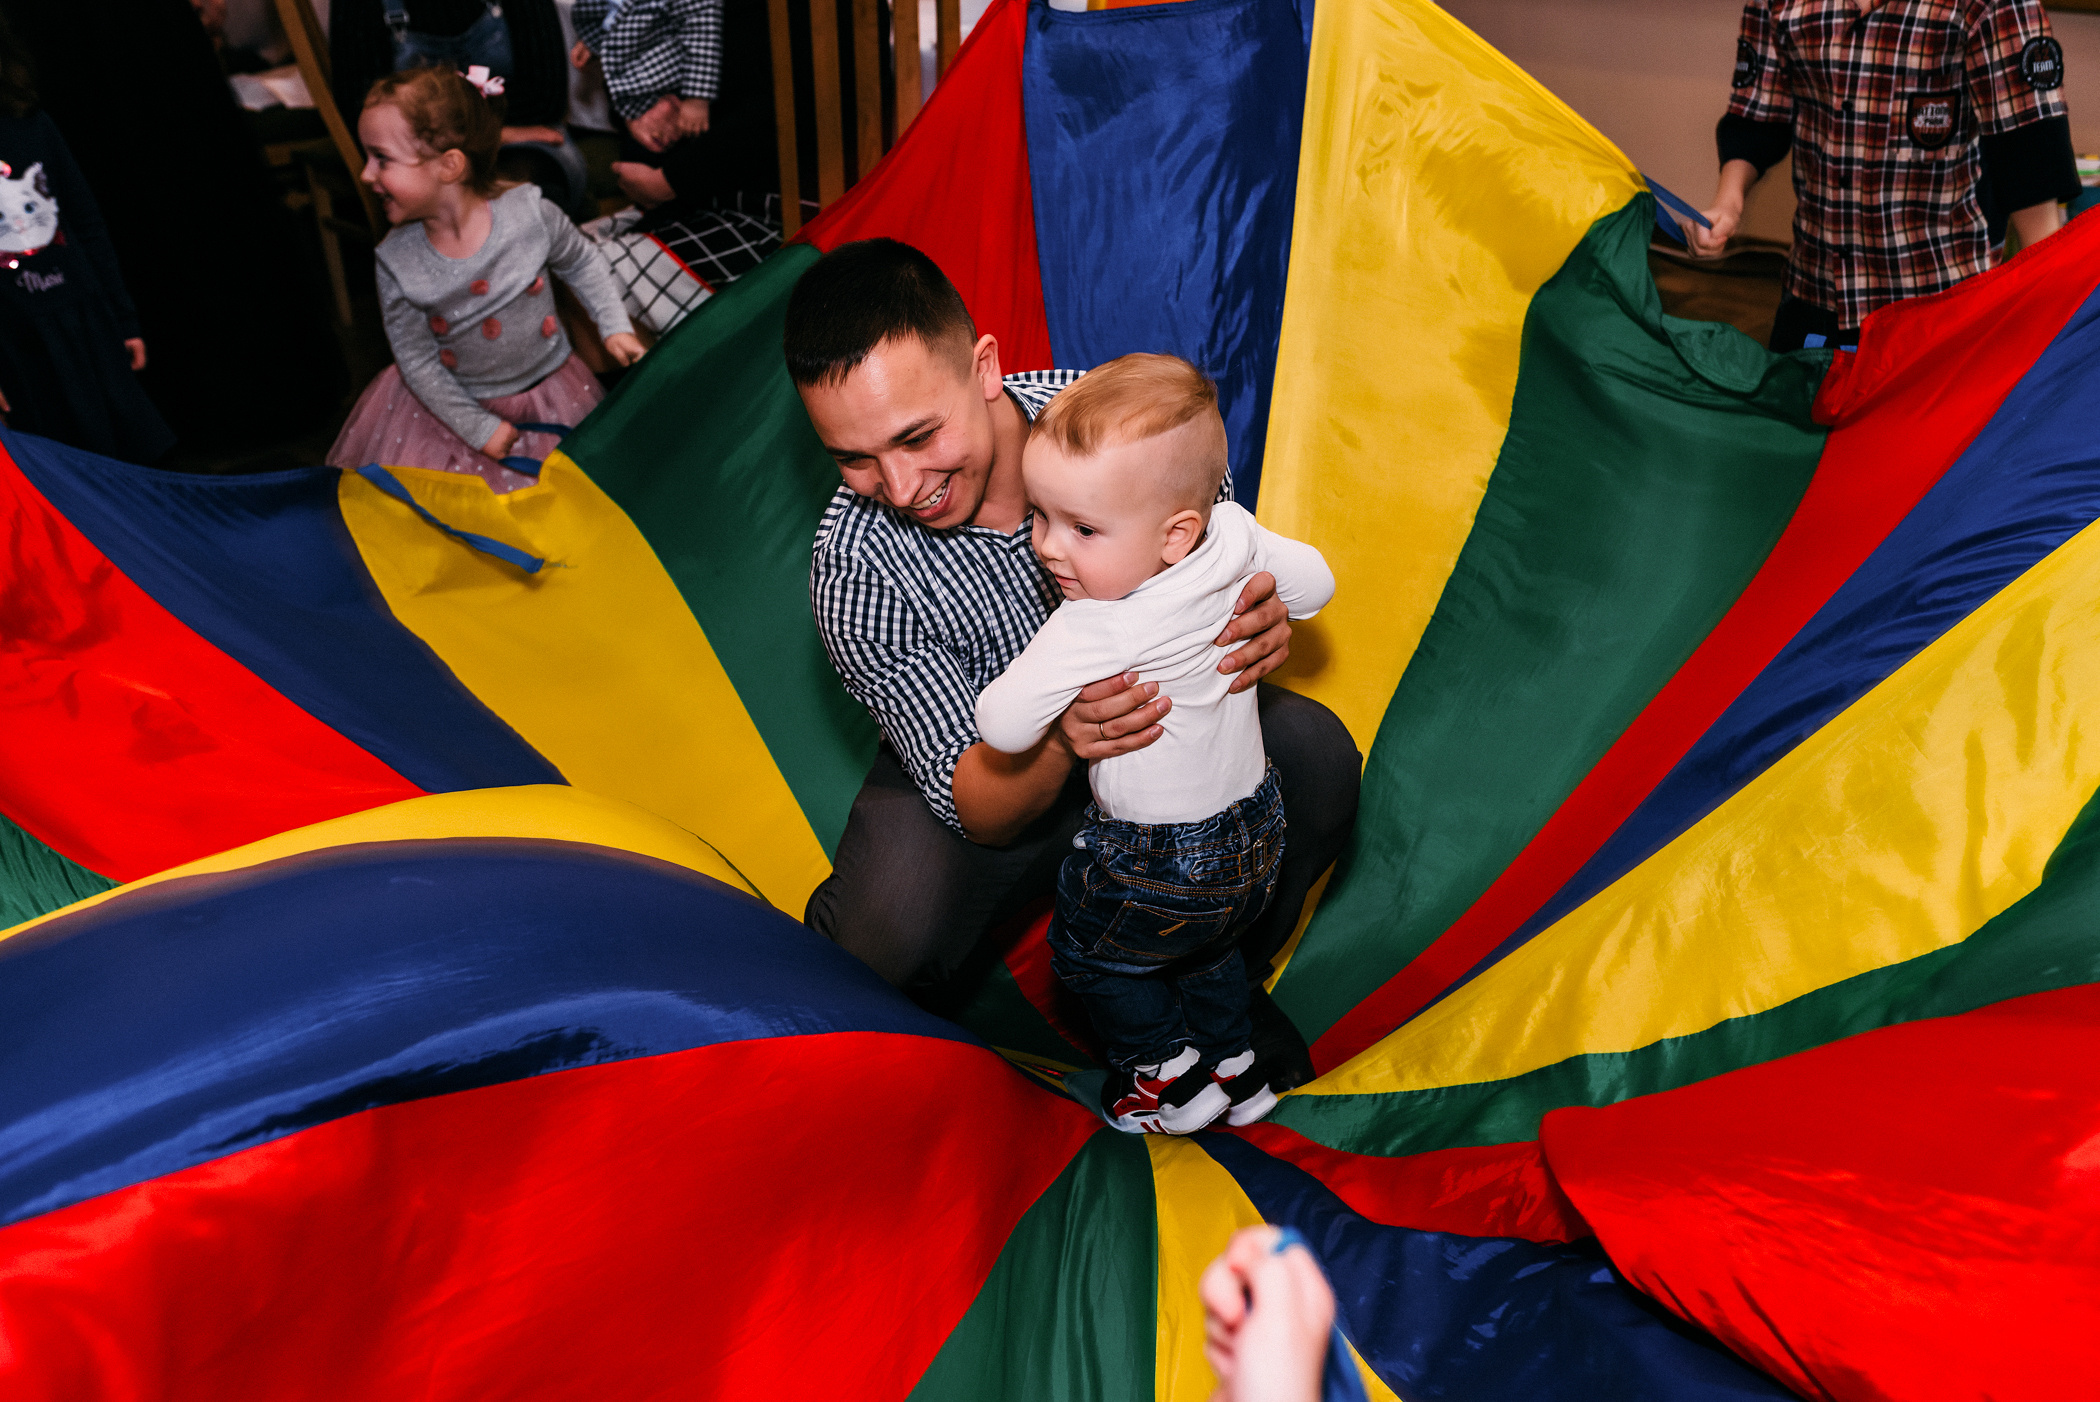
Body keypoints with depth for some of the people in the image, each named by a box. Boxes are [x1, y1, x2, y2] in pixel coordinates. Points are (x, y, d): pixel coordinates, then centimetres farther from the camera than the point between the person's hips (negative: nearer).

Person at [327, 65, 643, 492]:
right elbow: (416, 359, -10)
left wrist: (614, 327, -5)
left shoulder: (531, 213, -20)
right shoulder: (397, 261, -18)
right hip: (460, 402, 0)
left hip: (549, 382, 0)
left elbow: (580, 264, 2)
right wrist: (479, 428, -13)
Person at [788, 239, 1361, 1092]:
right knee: (889, 939, -30)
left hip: (1156, 725, 3)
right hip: (995, 767, -2)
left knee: (1312, 751, -24)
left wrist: (1261, 635, -35)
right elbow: (976, 807, -24)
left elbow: (1229, 581, -9)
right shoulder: (855, 568, -27)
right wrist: (1056, 738, -47)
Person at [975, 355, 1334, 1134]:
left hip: (1158, 862, -7)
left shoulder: (1093, 634, -35)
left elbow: (1002, 728, -30)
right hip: (1256, 831, 8)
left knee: (1084, 949, 23)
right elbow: (1314, 584, 3)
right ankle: (1233, 1064, 48)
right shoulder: (1235, 535, -15)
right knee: (1204, 947, 34)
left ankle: (1165, 1070, 36)